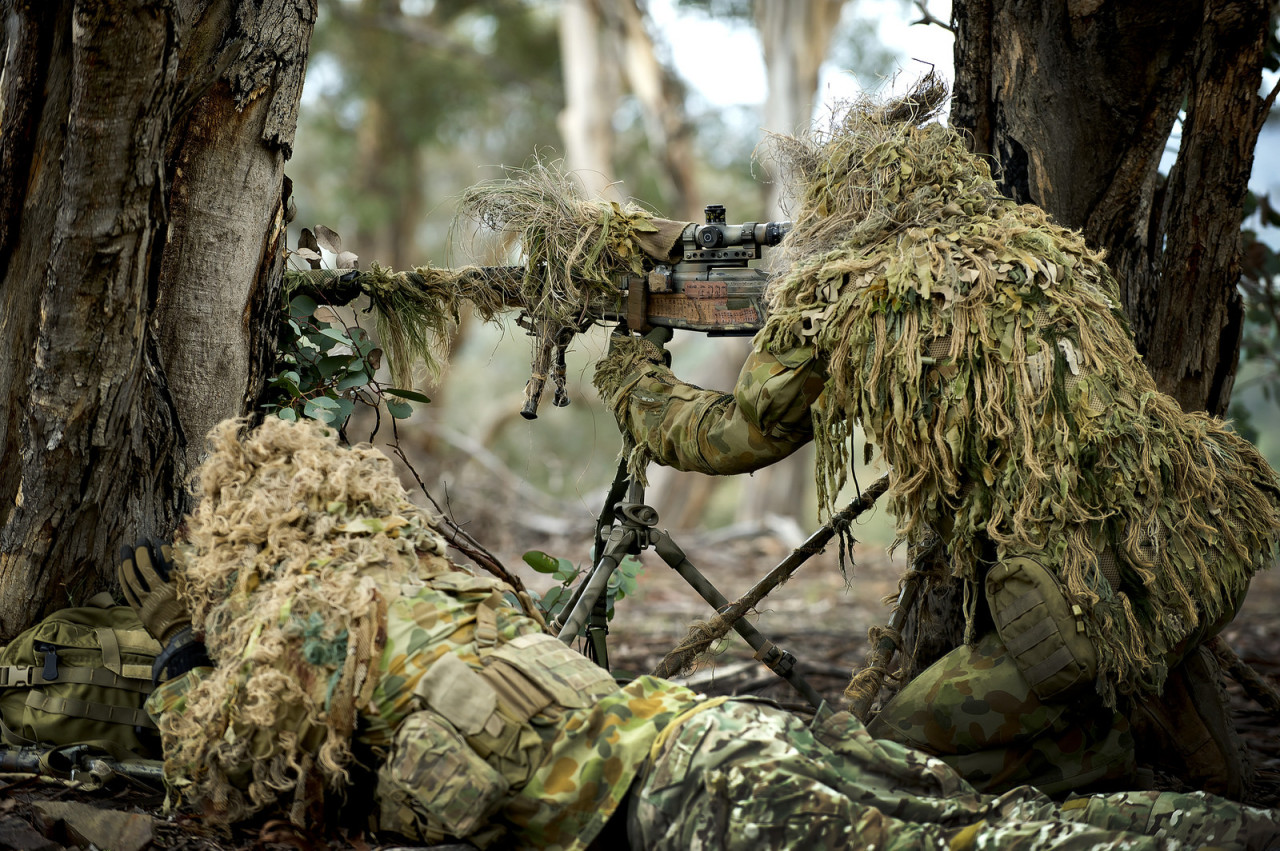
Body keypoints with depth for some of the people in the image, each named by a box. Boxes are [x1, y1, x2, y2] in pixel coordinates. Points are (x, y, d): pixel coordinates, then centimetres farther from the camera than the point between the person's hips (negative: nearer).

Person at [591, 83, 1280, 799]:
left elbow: (734, 438, 18)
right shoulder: (1055, 247, 16)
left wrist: (635, 379, 37)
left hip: (1087, 613, -6)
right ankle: (1168, 690, 20)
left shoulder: (833, 296, 3)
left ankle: (1108, 749, 2)